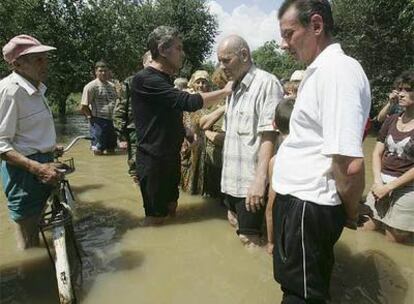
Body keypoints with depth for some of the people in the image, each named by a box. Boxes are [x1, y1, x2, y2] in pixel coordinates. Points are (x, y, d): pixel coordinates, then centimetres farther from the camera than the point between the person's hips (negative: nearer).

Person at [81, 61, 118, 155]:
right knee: (98, 151, -6)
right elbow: (83, 107, -9)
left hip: (110, 121, 7)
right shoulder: (91, 86, -8)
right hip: (98, 122, -7)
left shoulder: (112, 86, 14)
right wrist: (93, 117, -2)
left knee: (111, 150, 12)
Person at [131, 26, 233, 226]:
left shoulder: (165, 79, 14)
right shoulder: (145, 80, -18)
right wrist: (225, 91, -15)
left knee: (171, 209, 18)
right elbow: (189, 102, -25)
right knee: (156, 218, 2)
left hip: (171, 157, 9)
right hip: (153, 160, -9)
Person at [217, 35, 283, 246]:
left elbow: (269, 136, -20)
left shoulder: (266, 83, -12)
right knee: (235, 227, 21)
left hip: (251, 181, -8)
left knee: (249, 239, 2)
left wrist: (260, 179, -24)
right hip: (232, 178, 9)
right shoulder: (235, 89, 15)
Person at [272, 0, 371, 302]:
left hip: (308, 205, -9)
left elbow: (350, 164, -28)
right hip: (299, 197, 9)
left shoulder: (336, 69, -21)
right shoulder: (319, 70, 11)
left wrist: (350, 213, -10)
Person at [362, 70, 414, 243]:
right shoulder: (391, 120, 9)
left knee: (394, 242, 4)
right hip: (382, 183, 5)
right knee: (366, 231, 9)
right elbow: (377, 153, 7)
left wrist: (389, 186, -14)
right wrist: (377, 182, -7)